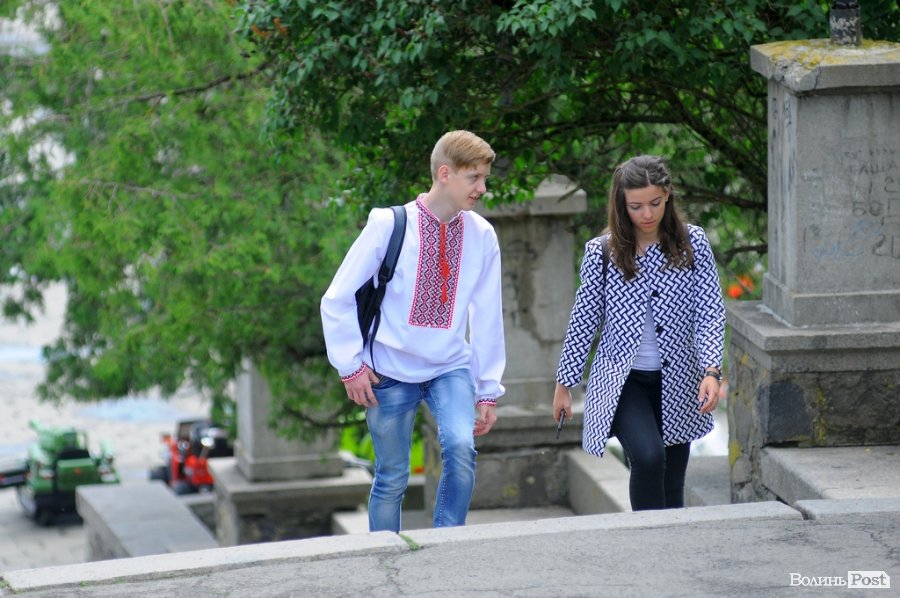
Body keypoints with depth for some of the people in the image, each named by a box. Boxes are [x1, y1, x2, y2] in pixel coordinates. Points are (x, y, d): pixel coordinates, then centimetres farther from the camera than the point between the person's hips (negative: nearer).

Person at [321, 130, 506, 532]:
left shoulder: (481, 235, -1)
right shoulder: (390, 225, -10)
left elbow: (487, 317, 6)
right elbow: (337, 300, -4)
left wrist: (488, 391, 7)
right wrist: (351, 366, -7)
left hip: (451, 367, 2)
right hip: (392, 373, -2)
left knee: (461, 447, -23)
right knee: (392, 479, 2)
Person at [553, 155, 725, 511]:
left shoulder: (693, 244, -1)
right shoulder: (601, 252, -3)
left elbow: (710, 312, -5)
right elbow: (584, 321, 5)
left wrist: (711, 372, -19)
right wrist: (564, 384, 9)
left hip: (676, 383, 2)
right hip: (622, 381, -2)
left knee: (671, 490, 7)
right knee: (648, 456, -27)